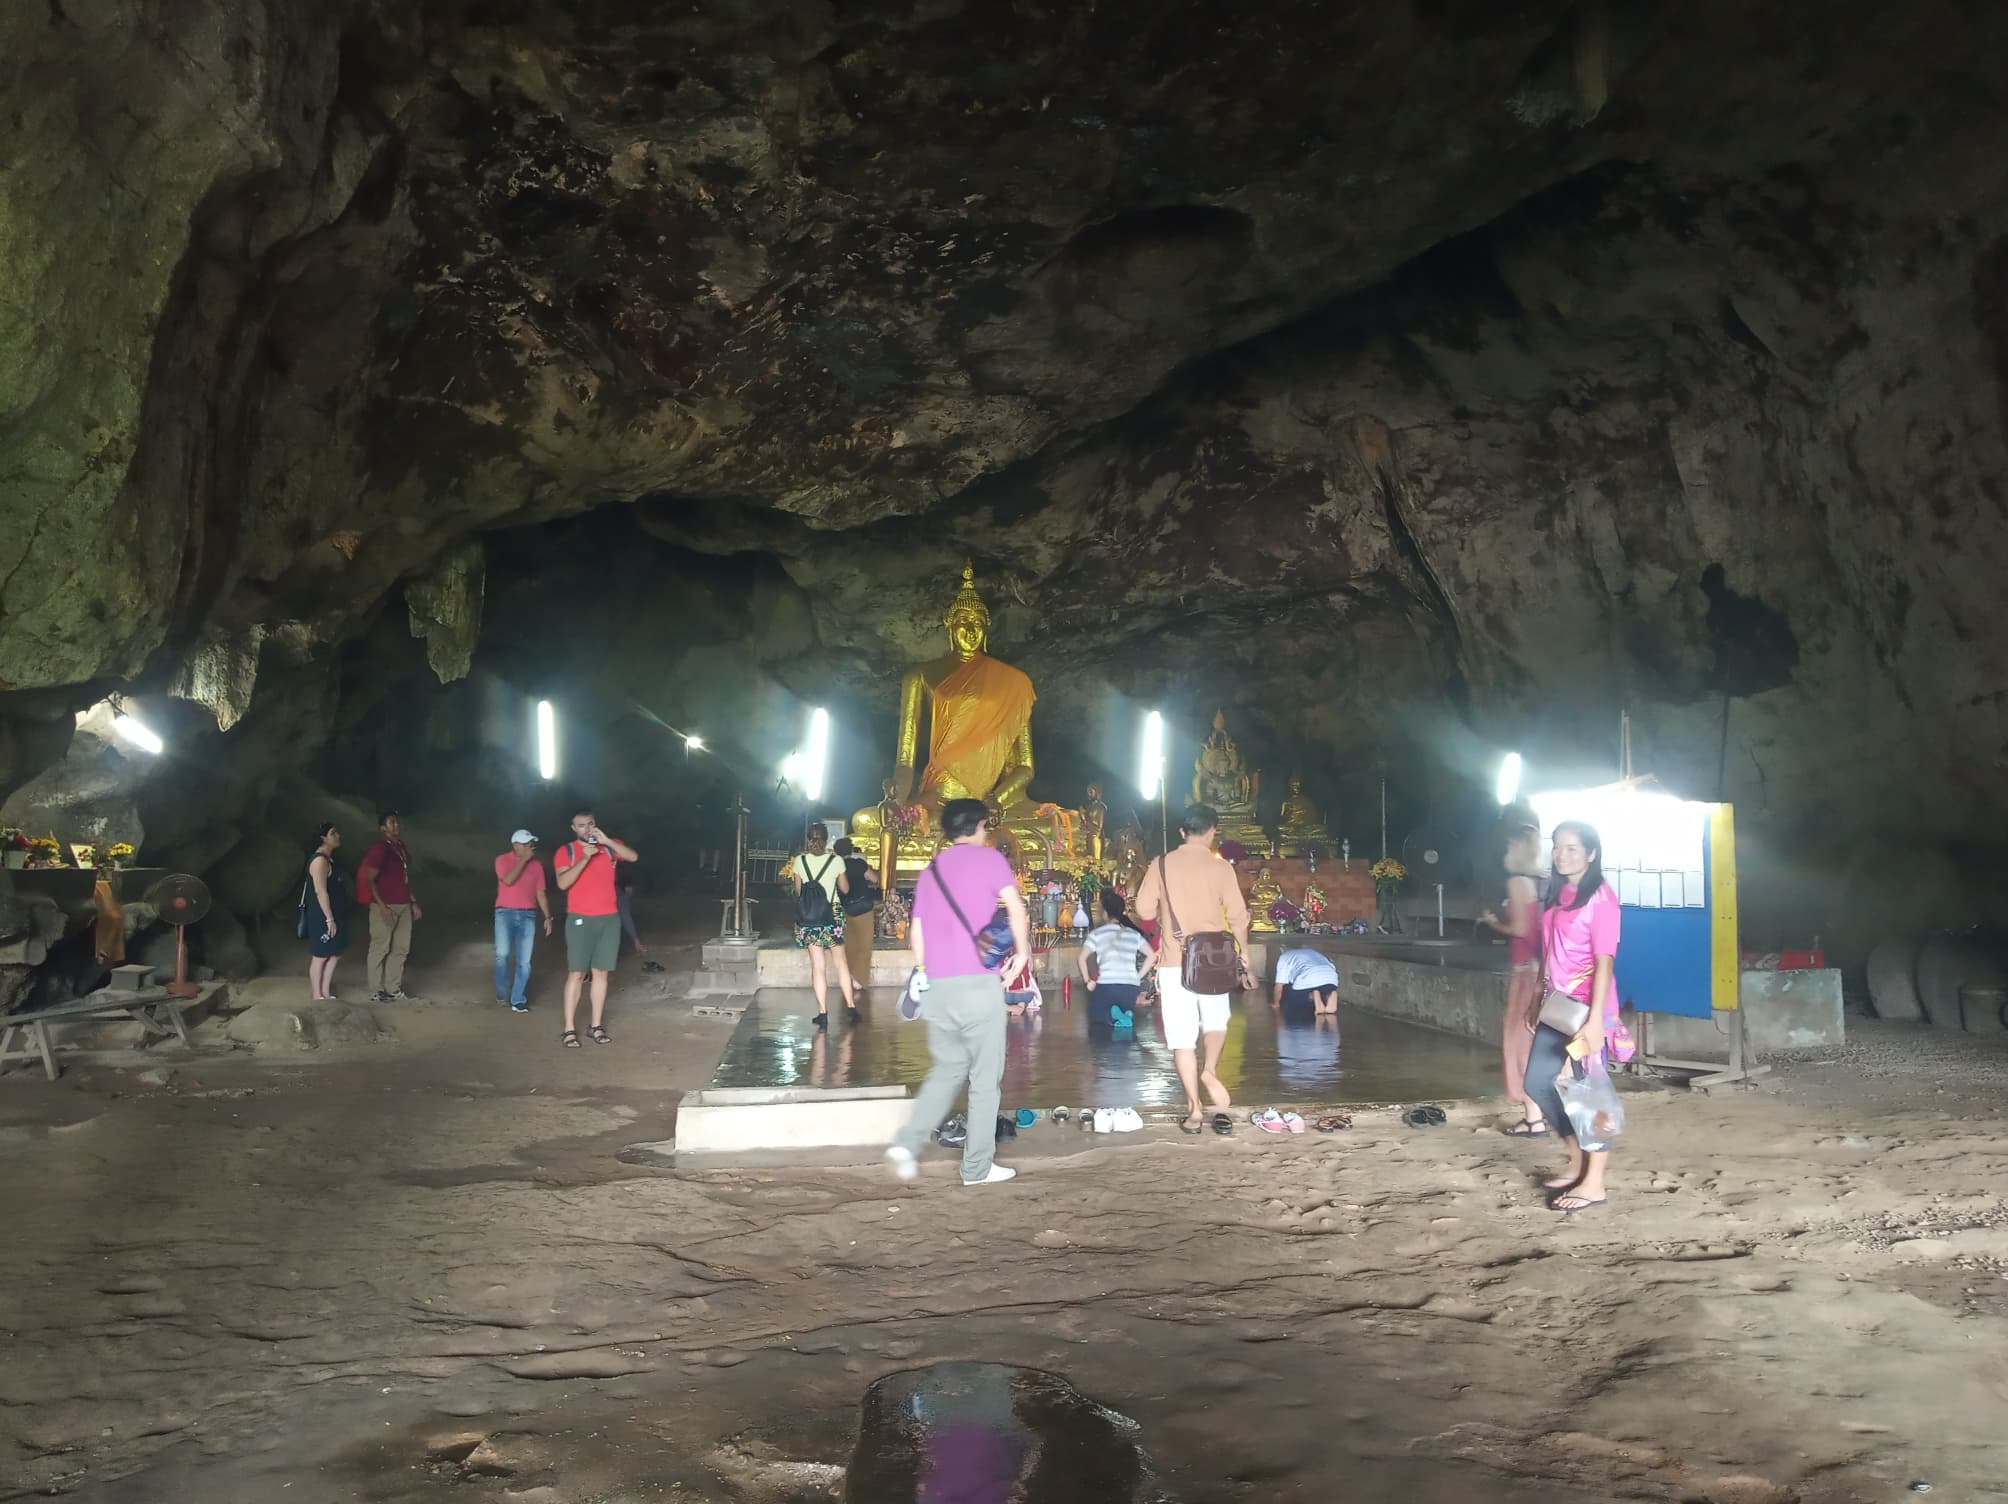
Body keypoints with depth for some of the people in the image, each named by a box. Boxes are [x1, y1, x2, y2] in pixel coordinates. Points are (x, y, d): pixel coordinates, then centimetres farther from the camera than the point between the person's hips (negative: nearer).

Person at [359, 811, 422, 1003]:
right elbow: (370, 880, -14)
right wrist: (382, 906, -19)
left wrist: (413, 901, 17)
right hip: (385, 906, -8)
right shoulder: (380, 849, -12)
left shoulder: (403, 848, 13)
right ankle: (376, 992, 5)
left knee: (400, 948, 11)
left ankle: (393, 989, 19)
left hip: (404, 905, 8)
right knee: (380, 948, -1)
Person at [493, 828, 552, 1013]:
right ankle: (502, 992, 7)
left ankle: (517, 999, 6)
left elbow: (541, 893, 11)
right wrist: (523, 859, -15)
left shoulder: (537, 865, 8)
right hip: (505, 913, -3)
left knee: (524, 960, -1)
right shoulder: (502, 860, 0)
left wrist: (547, 916, 5)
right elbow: (508, 880, -18)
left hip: (528, 915, 3)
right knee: (502, 954, -15)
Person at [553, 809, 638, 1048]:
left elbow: (633, 857, -10)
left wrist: (606, 840, -18)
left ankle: (597, 1026, 10)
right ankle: (569, 1029, -4)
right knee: (576, 974, -6)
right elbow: (562, 883, -12)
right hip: (580, 919, -3)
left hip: (609, 919, 3)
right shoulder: (566, 851, 1)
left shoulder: (609, 847, 8)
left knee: (600, 973, 5)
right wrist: (585, 858, -20)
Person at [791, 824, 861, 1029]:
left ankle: (823, 1013, -2)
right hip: (833, 913, 0)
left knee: (818, 965, 2)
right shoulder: (836, 860, -5)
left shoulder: (800, 861, -4)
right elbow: (845, 889, 4)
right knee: (840, 961, 13)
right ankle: (851, 1007, 15)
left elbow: (798, 891, 4)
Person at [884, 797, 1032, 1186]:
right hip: (979, 983, -6)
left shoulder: (930, 872, 17)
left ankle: (907, 1143, 1)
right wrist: (1021, 952, 2)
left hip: (938, 988, 6)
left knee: (947, 1070, 18)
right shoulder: (988, 858, 0)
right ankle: (977, 1167, 8)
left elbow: (916, 933, 15)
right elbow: (1016, 909, -11)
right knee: (985, 1077, 5)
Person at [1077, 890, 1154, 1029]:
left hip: (1106, 985, -3)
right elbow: (1152, 956, 8)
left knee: (1096, 1015, 22)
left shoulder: (1097, 933, 5)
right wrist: (1138, 977, 13)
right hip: (1131, 986, 3)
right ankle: (1126, 1015, -12)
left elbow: (1082, 958, -2)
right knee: (1127, 1019, 26)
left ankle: (1111, 1015, -14)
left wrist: (1087, 981, 7)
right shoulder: (1133, 933, 14)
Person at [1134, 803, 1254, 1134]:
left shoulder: (1162, 865, 1)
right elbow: (1237, 915, -3)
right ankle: (1210, 1071, -3)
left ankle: (1194, 1109, 1)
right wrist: (1244, 952, 10)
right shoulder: (1220, 866, -1)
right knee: (1216, 1022, 23)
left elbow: (1144, 910, 0)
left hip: (1174, 961, 0)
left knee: (1182, 1037, 3)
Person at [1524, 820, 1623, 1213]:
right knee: (1539, 1082, 12)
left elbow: (1604, 962, -17)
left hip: (1585, 1008, -8)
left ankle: (1594, 1183, 11)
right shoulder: (1559, 893, 11)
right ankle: (1579, 1158, 30)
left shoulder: (1600, 897, -13)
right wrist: (1541, 1003, 17)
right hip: (1557, 1006, 9)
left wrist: (1596, 1019, -21)